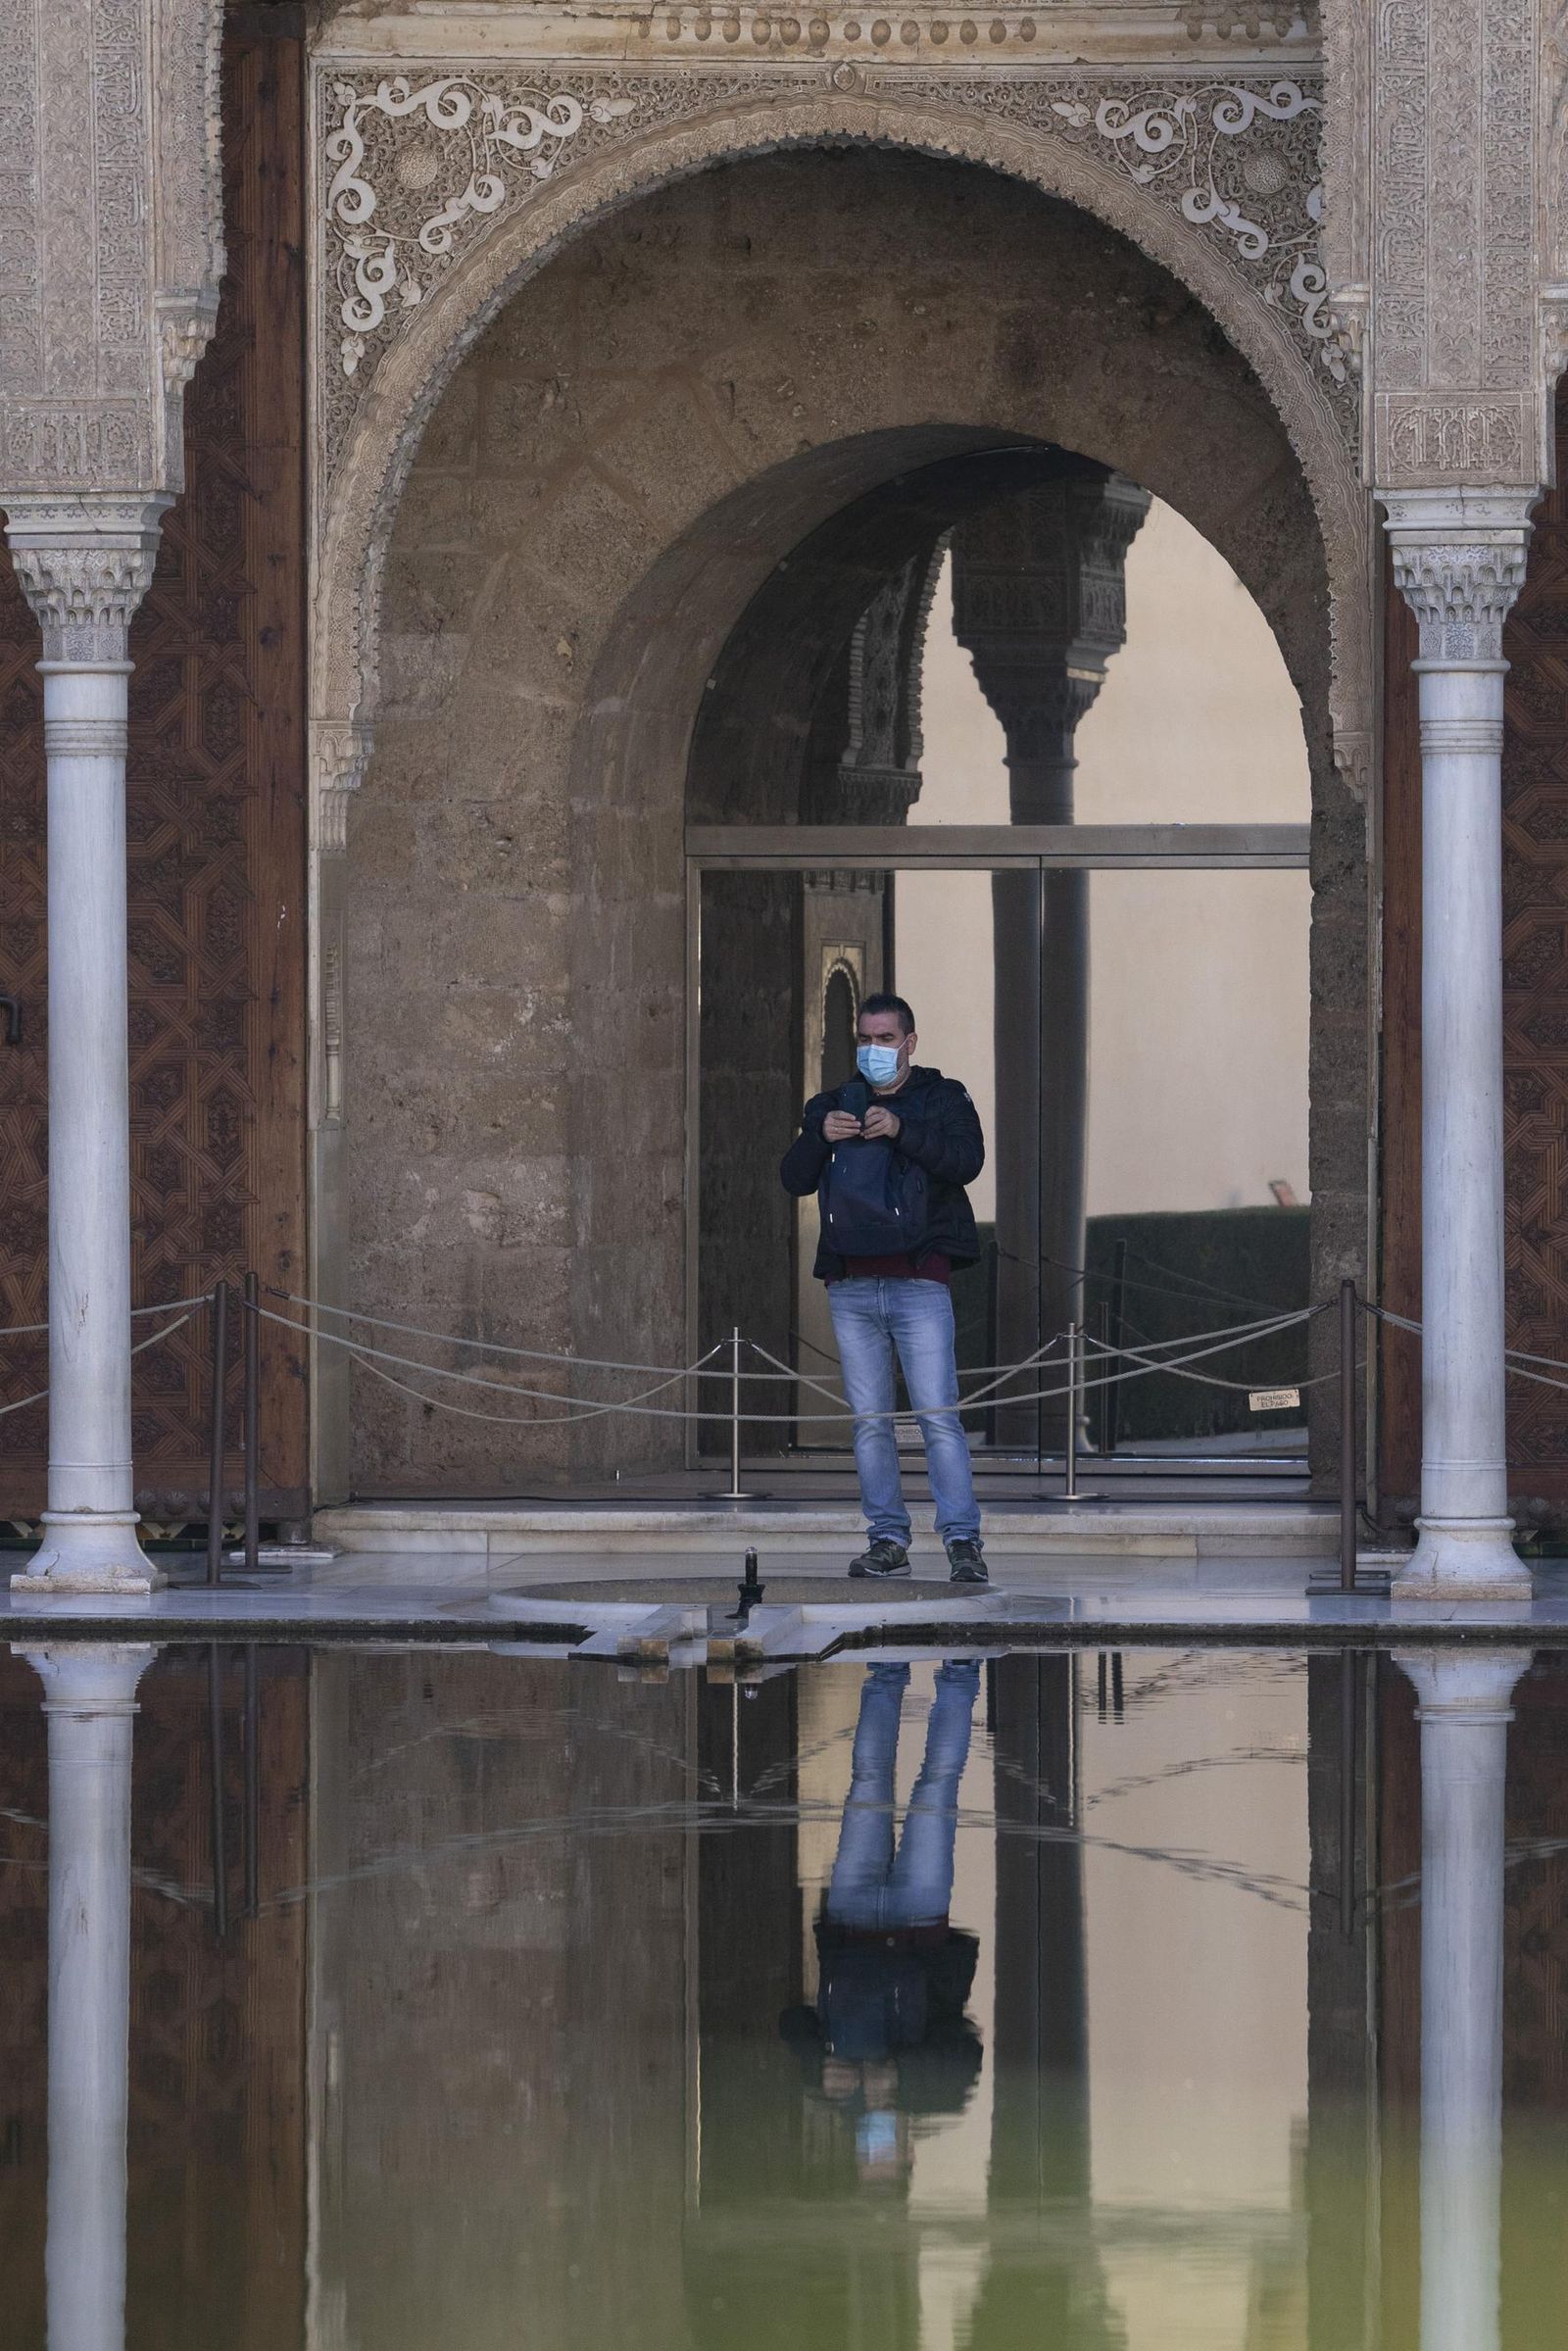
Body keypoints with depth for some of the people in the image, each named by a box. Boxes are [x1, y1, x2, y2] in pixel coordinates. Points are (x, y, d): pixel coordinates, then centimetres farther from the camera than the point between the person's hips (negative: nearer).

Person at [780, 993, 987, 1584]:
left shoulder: (942, 1099, 8)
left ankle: (963, 1541, -12)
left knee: (939, 1416, -11)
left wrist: (901, 1131, -22)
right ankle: (887, 1540, 9)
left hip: (919, 1285, -4)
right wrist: (819, 1136, -14)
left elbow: (967, 1160, -10)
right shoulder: (833, 1106, 17)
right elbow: (794, 1179, 6)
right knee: (869, 1421, 4)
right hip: (851, 1286, 4)